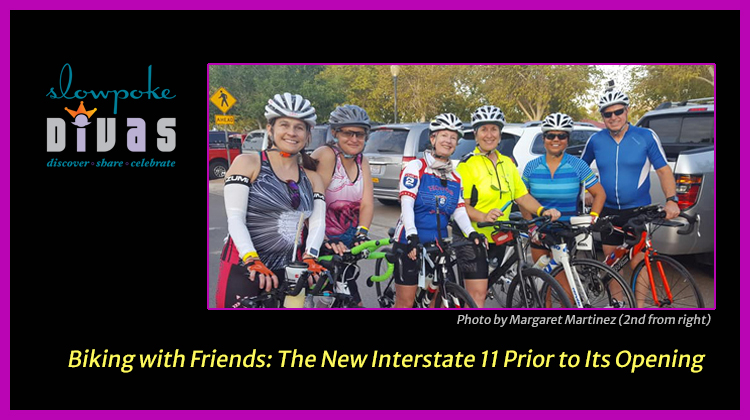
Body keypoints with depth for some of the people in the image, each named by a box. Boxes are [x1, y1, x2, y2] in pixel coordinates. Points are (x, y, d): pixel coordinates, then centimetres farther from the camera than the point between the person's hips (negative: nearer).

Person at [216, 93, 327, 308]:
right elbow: (235, 218, -11)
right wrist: (252, 260, -24)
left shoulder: (312, 179, 11)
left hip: (289, 273, 4)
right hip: (243, 269, -4)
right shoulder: (247, 163, -1)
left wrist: (309, 258, -20)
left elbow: (317, 223, -1)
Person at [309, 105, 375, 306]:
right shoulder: (325, 155, -16)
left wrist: (362, 234, -20)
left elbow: (366, 204, -3)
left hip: (347, 242, 7)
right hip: (322, 242, -6)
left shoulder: (362, 162, 5)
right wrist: (324, 241, -35)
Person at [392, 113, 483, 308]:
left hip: (439, 245, 5)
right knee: (405, 302, -1)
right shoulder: (416, 167, -5)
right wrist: (412, 236, -31)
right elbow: (407, 204, -16)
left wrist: (471, 233, -18)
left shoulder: (455, 178, 11)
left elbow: (459, 211, 1)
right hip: (411, 242, -5)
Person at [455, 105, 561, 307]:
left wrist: (543, 211, -7)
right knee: (478, 294, -12)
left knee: (482, 291, 14)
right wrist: (484, 217, -32)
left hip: (499, 238, 7)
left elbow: (522, 196, 11)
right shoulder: (468, 164, -8)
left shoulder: (507, 163, 13)